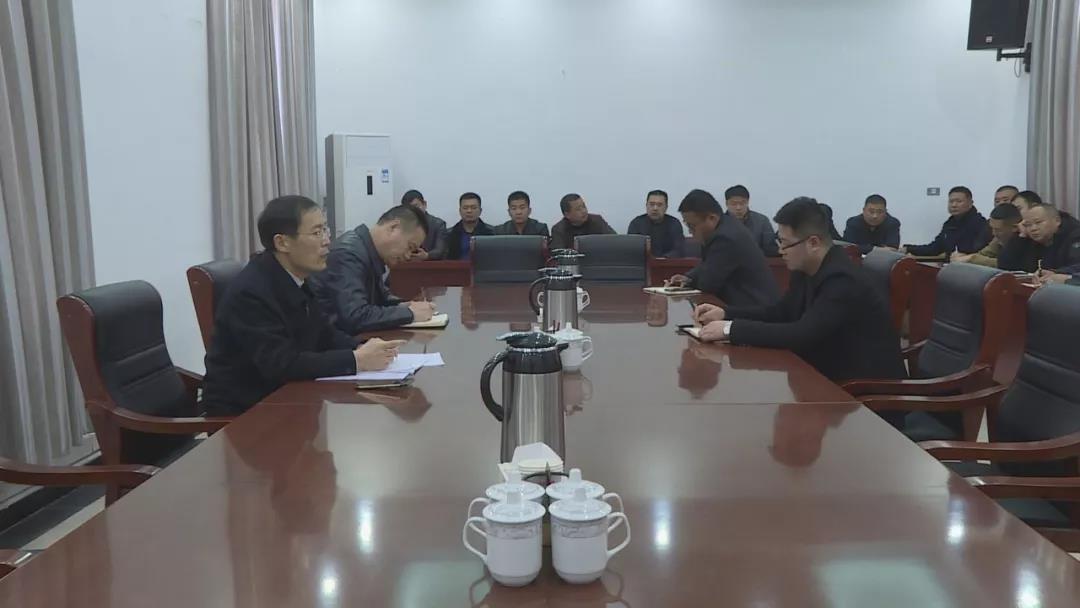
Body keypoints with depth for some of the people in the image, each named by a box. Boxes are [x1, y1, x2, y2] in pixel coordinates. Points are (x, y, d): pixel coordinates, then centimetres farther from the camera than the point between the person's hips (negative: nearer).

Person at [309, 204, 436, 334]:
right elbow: (354, 317, -29)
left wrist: (402, 306, -1)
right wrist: (409, 313, -21)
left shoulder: (370, 251, 5)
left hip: (348, 336, 8)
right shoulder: (348, 253, -20)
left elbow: (379, 295, 19)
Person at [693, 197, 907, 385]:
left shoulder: (842, 279, -25)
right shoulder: (806, 269, 0)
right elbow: (781, 313, 11)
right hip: (829, 371, 7)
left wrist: (732, 329, -30)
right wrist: (725, 313, -2)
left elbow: (803, 335, -33)